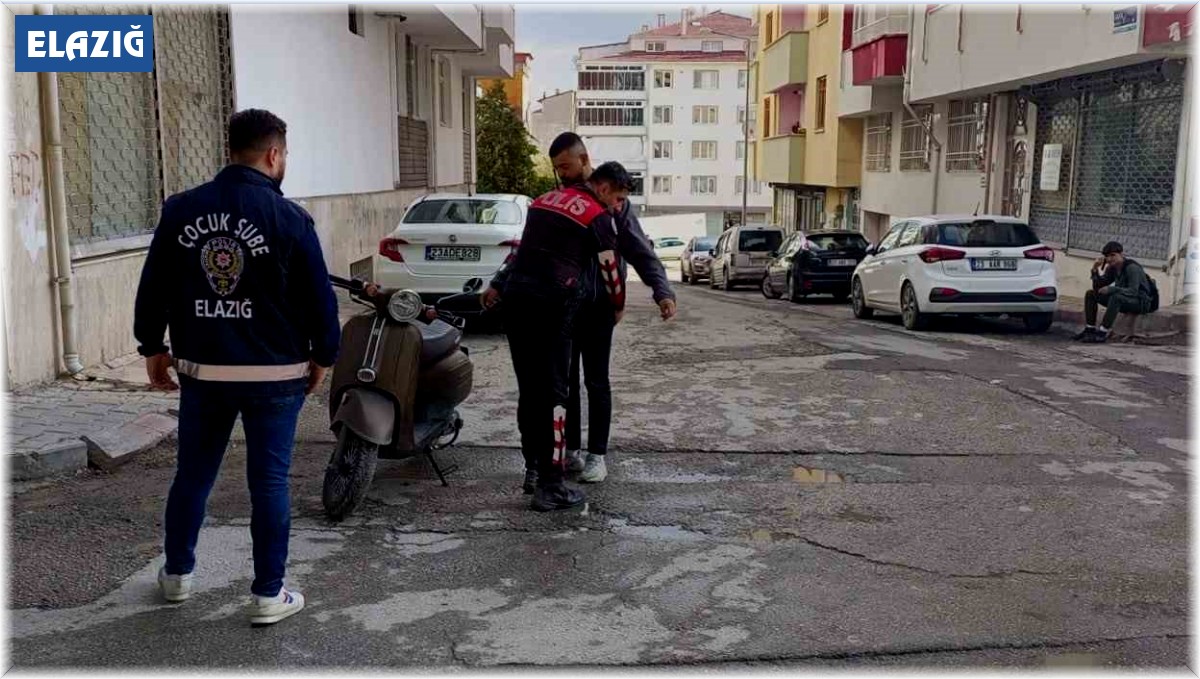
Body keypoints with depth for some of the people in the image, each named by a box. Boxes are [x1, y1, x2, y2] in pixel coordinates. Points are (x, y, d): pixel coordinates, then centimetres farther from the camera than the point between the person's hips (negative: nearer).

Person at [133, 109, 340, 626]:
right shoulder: (289, 218, -10)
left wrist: (152, 347, 18)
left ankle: (177, 573, 33)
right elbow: (319, 297, -8)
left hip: (201, 370, 4)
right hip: (274, 374, -3)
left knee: (192, 474, 18)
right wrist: (323, 355, 6)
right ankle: (269, 595, 10)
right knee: (269, 481, 3)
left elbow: (153, 287, 7)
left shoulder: (181, 210, 1)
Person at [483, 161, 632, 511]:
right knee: (552, 394, -4)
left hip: (515, 299, 7)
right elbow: (610, 270, 9)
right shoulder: (599, 217, 0)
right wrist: (618, 306, 26)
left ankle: (533, 467, 25)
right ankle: (549, 486, -3)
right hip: (552, 306, -7)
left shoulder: (545, 200, 21)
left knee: (528, 390, 15)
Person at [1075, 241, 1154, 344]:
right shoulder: (1112, 268, 2)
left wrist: (1111, 289, -40)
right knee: (1091, 294, 2)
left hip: (1140, 302, -8)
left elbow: (1133, 291, -32)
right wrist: (1095, 270, -11)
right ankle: (1090, 330, -5)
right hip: (1122, 300, 9)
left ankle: (1102, 334, -39)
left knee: (1116, 297, -39)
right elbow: (1098, 287, 3)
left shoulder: (1132, 268, -20)